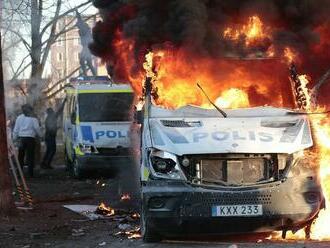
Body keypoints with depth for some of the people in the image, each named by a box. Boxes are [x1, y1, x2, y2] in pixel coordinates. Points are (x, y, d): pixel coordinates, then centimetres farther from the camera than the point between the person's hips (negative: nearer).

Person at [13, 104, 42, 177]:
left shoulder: (19, 118, 6)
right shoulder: (33, 118, -3)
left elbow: (16, 129, 7)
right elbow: (37, 128, -4)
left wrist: (15, 138, 13)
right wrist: (40, 135, 11)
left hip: (21, 138, 3)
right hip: (30, 138, -3)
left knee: (20, 156, 10)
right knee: (30, 156, 1)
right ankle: (30, 173, 1)